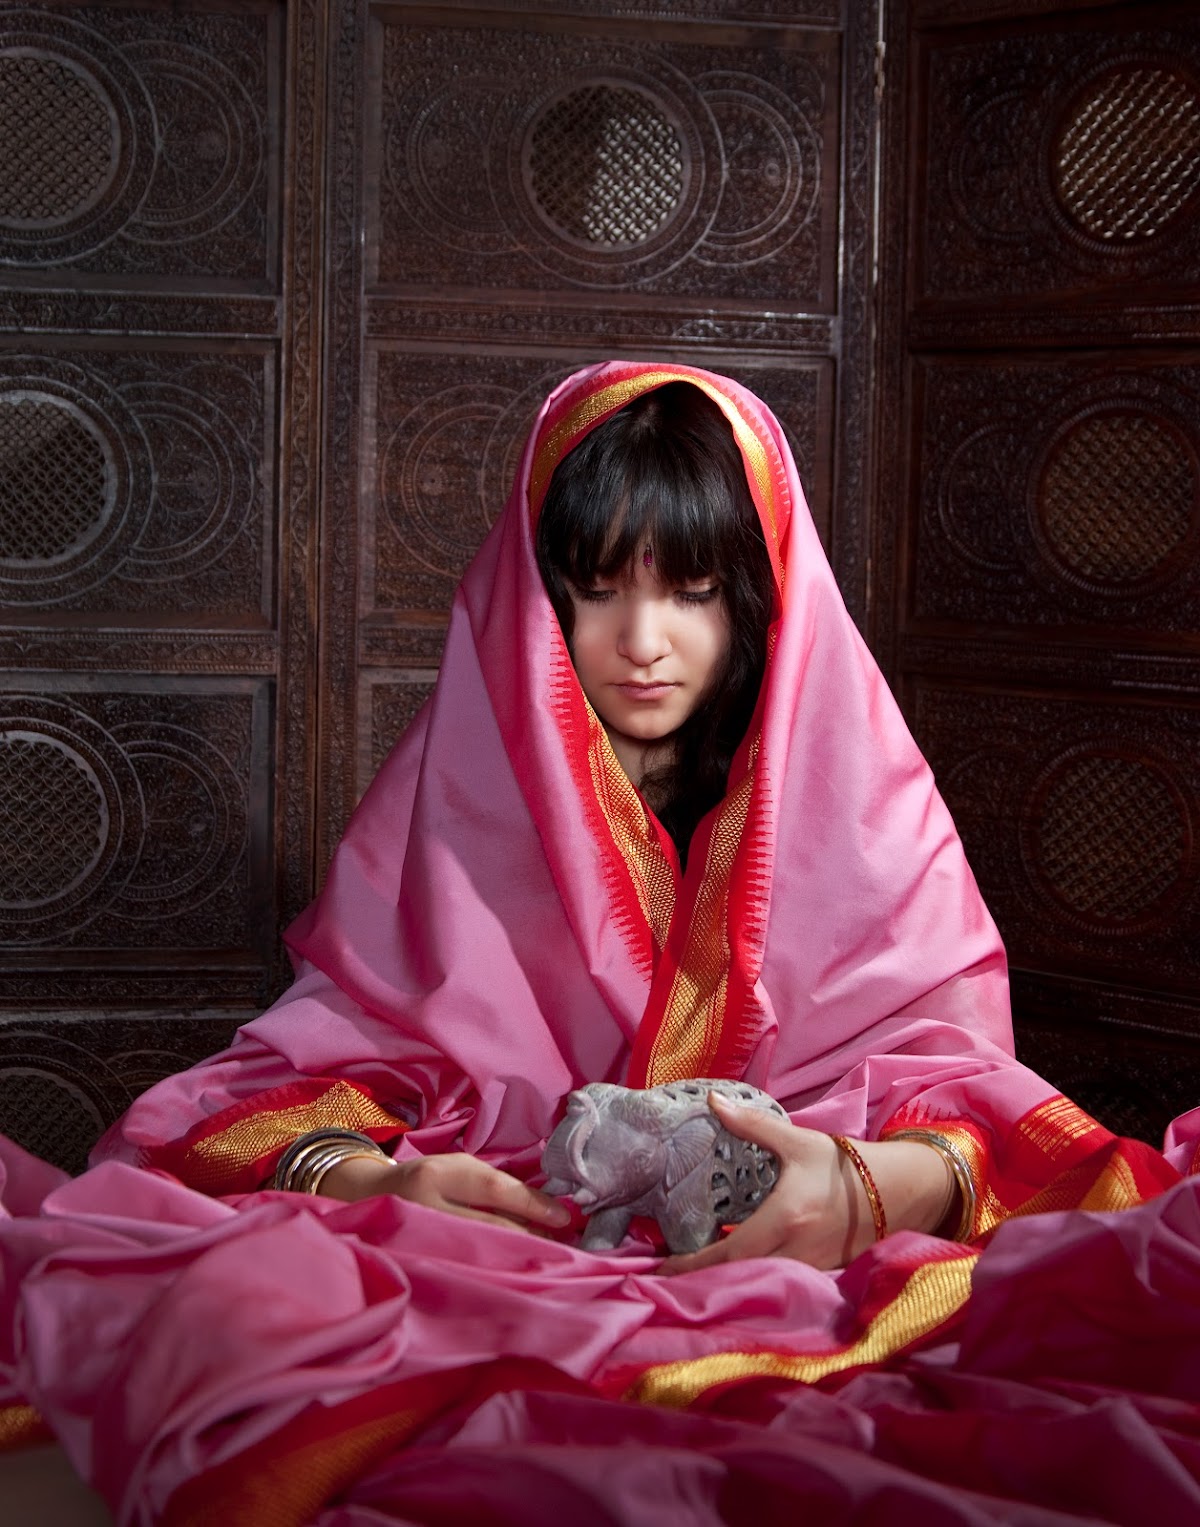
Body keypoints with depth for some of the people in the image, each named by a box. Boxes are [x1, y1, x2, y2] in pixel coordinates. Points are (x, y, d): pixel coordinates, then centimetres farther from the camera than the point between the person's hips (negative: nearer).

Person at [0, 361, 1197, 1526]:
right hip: (495, 1246, 0)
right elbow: (334, 1049, 2)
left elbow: (949, 1064, -1)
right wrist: (358, 1177, -24)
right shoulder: (460, 782, 9)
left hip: (804, 1269, 0)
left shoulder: (850, 781, 8)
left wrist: (873, 1186, -27)